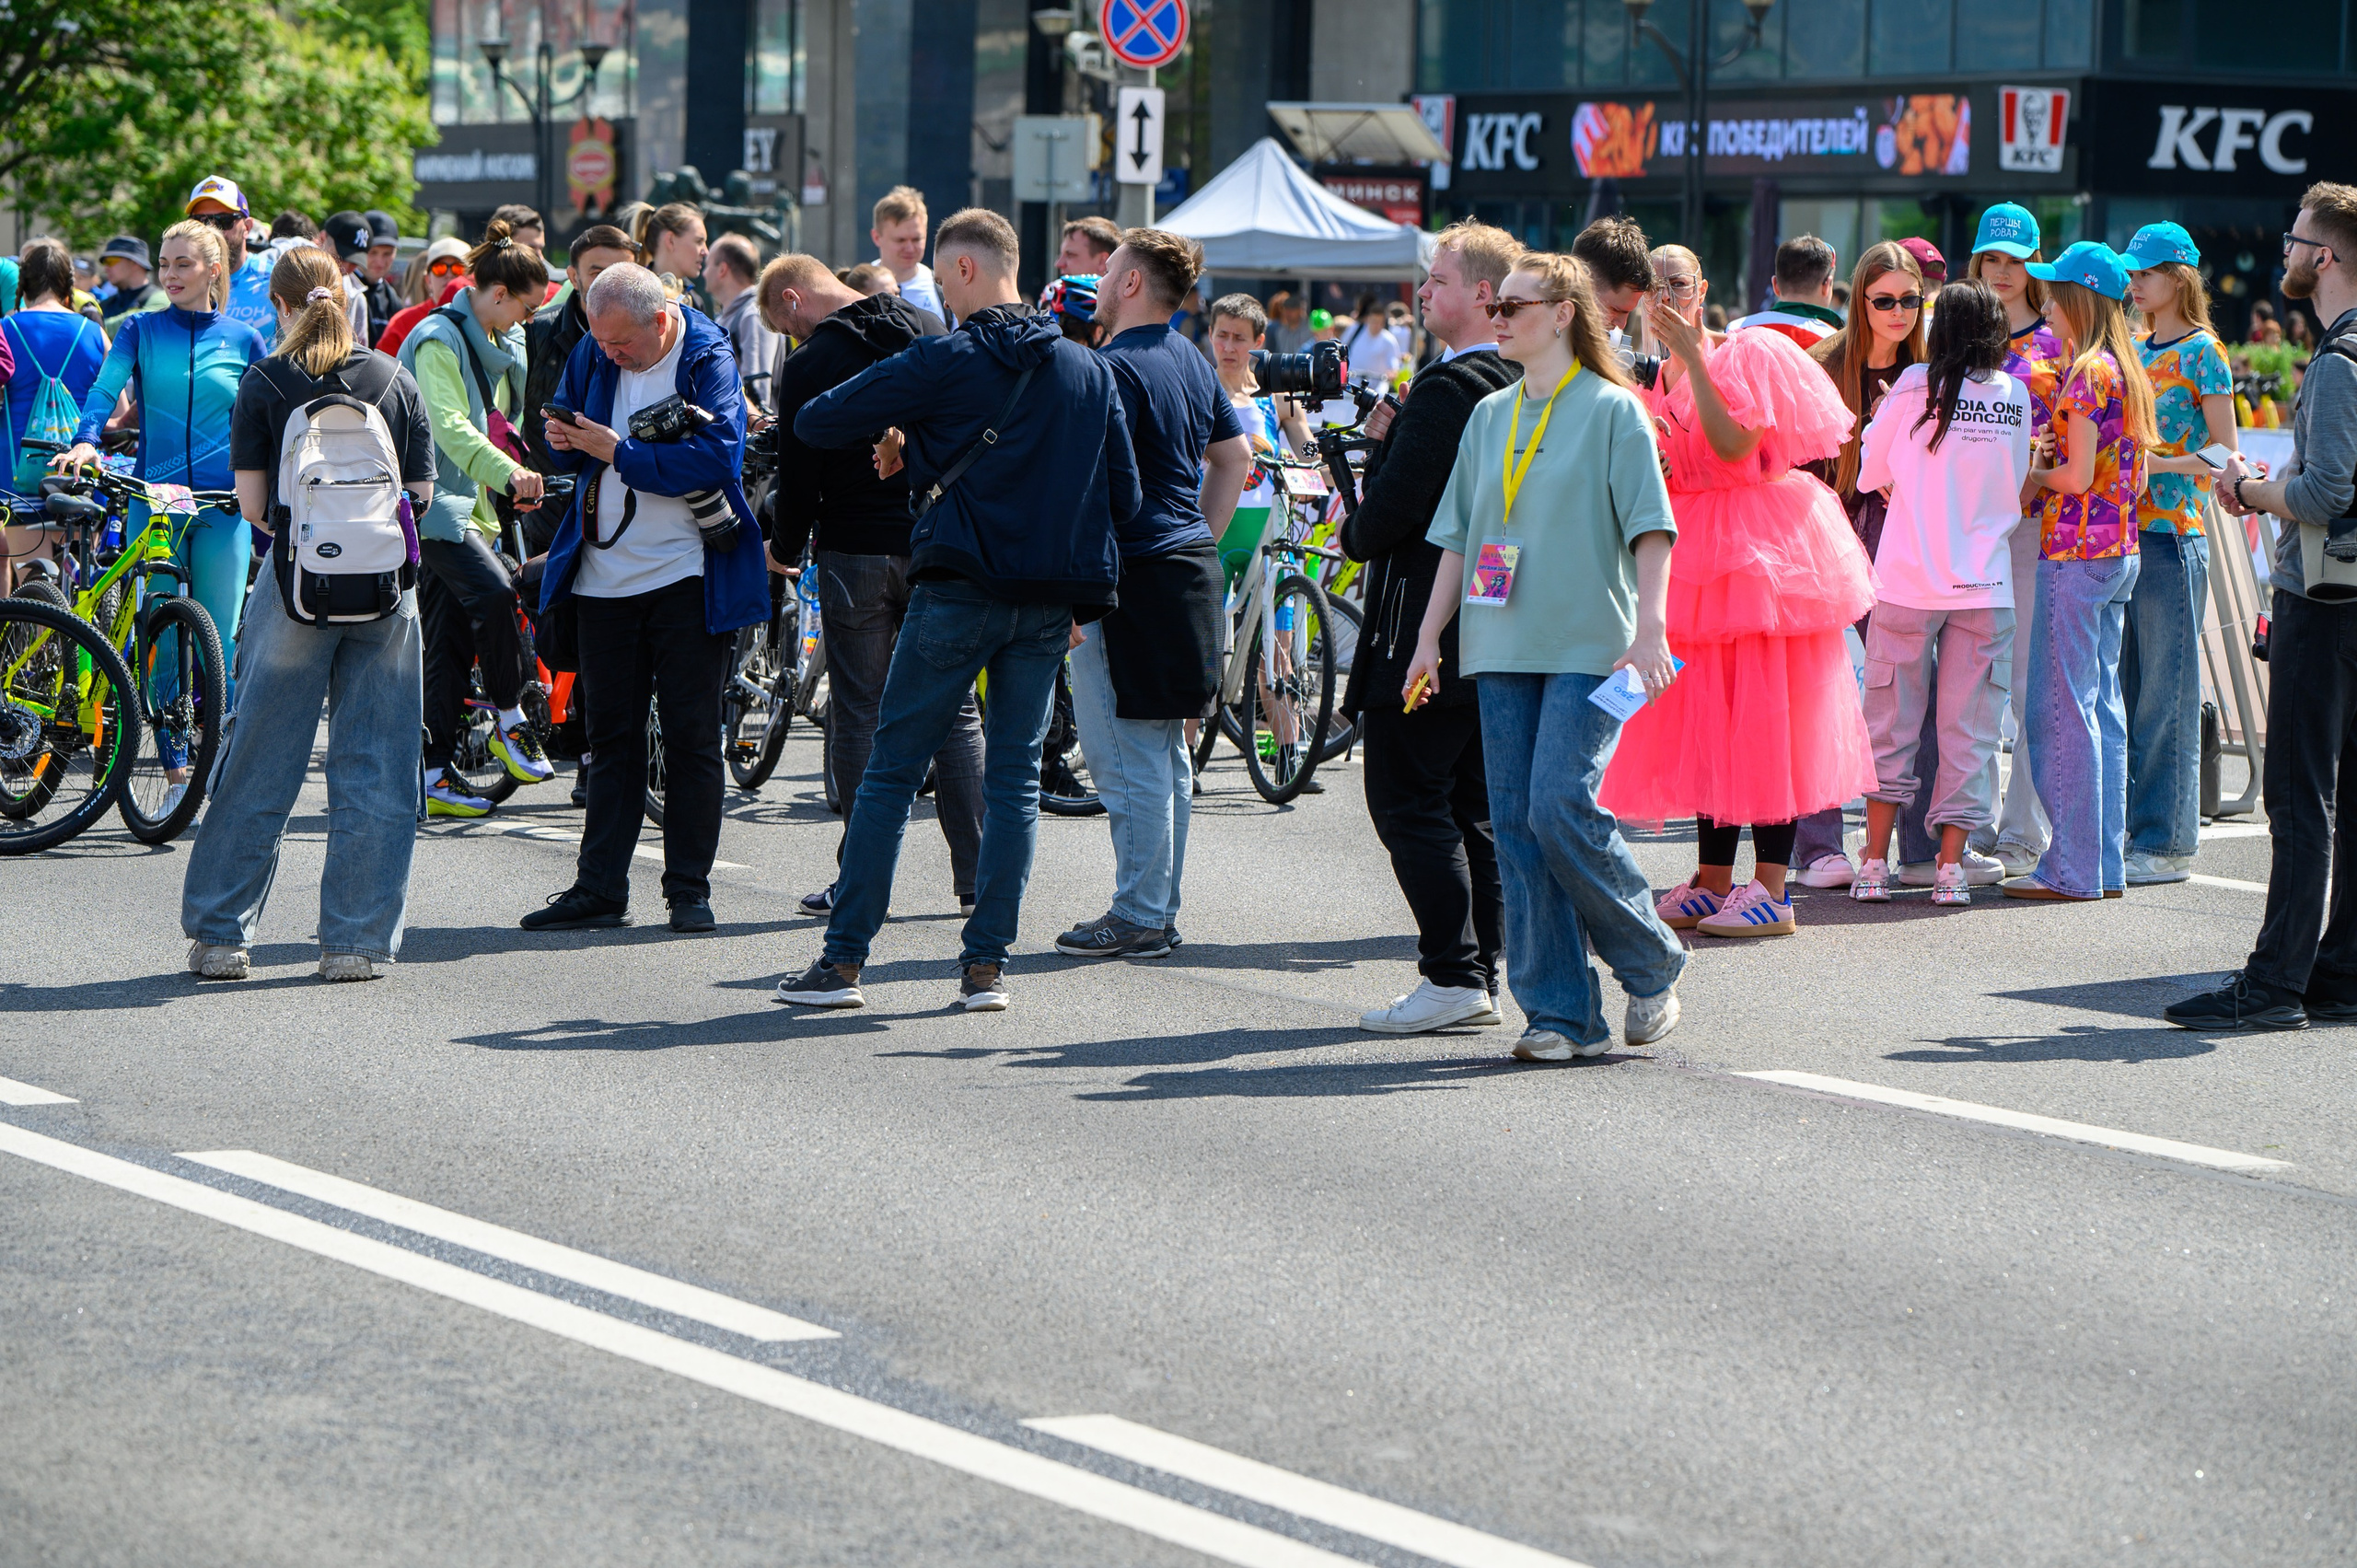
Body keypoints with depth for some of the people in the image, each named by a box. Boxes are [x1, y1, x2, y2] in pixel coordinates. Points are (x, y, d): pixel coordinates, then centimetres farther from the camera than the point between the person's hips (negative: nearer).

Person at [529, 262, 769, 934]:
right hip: (604, 574, 5)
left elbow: (716, 457, -22)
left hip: (685, 576, -5)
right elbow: (567, 436, 17)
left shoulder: (708, 363, -11)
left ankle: (689, 889, 7)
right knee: (610, 734, 7)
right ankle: (600, 887, 10)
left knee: (690, 736, 1)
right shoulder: (594, 355, 5)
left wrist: (619, 453, -22)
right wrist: (564, 441, -8)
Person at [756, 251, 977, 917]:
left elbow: (800, 474, -9)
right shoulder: (930, 330, 5)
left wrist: (784, 549, 9)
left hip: (854, 555, -4)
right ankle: (977, 876, 8)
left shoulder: (808, 365, -9)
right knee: (956, 713, 8)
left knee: (858, 716, 4)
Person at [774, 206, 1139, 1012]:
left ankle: (843, 959, 3)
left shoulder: (944, 361, -7)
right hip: (1050, 601, 4)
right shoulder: (1089, 370, 8)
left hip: (960, 590, -4)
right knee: (1015, 778, 7)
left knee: (892, 770, 3)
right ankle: (986, 965, 4)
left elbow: (815, 423, -7)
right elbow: (1124, 494, 10)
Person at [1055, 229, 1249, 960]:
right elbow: (1236, 455, 21)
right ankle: (1161, 910, 19)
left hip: (1130, 574, -9)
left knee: (1129, 762, -4)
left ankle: (1138, 918, -1)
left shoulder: (1119, 367, -15)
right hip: (1190, 569, 9)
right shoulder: (1191, 360, 13)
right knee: (1167, 759, 13)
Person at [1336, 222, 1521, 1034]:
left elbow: (1389, 512, -20)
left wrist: (1356, 536, 1)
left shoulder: (1447, 389, -17)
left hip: (1425, 630, -9)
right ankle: (1483, 975, 15)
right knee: (1471, 806, 13)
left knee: (1407, 800, -5)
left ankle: (1453, 976, -7)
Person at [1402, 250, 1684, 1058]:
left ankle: (1652, 966, 3)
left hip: (1589, 647, -6)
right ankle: (1561, 1013, 3)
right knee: (1517, 828, 0)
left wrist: (1650, 630, -18)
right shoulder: (1489, 416, 15)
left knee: (1561, 808, -17)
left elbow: (1651, 529, -7)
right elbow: (1457, 536, 18)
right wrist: (1429, 639, 13)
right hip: (1503, 648, 6)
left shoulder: (1611, 410, -2)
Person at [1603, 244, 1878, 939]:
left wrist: (1692, 354, -19)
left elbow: (1733, 446, -20)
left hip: (1761, 541, -7)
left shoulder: (1749, 353, -6)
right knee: (1702, 714, 6)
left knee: (1764, 713, -8)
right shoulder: (1651, 382, 13)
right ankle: (1712, 880, 12)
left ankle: (1771, 888, -8)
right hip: (1692, 553, 7)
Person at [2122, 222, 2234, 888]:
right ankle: (2128, 830, 12)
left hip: (2172, 538, -7)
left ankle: (2165, 841, 0)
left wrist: (2161, 463, -17)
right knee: (2121, 692, 7)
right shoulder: (2131, 351, 16)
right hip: (2121, 531, 7)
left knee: (2164, 695, -4)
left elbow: (2224, 452, -6)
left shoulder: (2202, 352, -3)